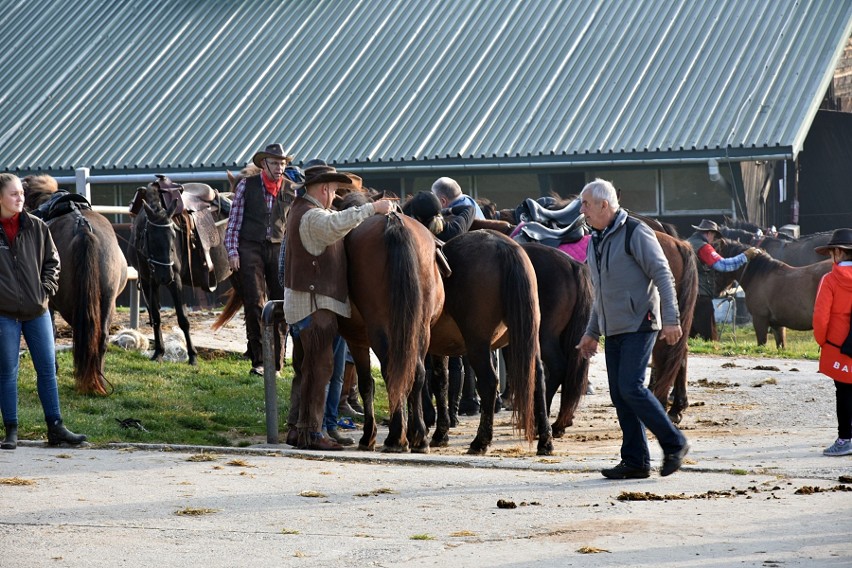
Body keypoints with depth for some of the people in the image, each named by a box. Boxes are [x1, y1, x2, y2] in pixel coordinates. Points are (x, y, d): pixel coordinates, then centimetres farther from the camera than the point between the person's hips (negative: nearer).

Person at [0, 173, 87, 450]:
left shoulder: (36, 227, 3)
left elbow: (52, 260, 13)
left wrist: (47, 288, 0)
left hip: (37, 311, 3)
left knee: (48, 370, 6)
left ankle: (55, 428, 13)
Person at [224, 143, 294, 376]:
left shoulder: (291, 190, 7)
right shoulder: (247, 185, 2)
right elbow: (234, 220, 4)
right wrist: (232, 251, -4)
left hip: (279, 250, 2)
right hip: (250, 249, -2)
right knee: (255, 304, -5)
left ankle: (275, 364, 8)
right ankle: (258, 361, -1)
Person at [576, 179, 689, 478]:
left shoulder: (636, 233, -10)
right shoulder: (595, 241, 16)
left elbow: (663, 276, -14)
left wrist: (671, 319, -21)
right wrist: (591, 333, 22)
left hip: (639, 326, -8)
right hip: (612, 330, 8)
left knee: (631, 387, -17)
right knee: (619, 396, 4)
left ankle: (674, 445, -5)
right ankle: (635, 461, 8)